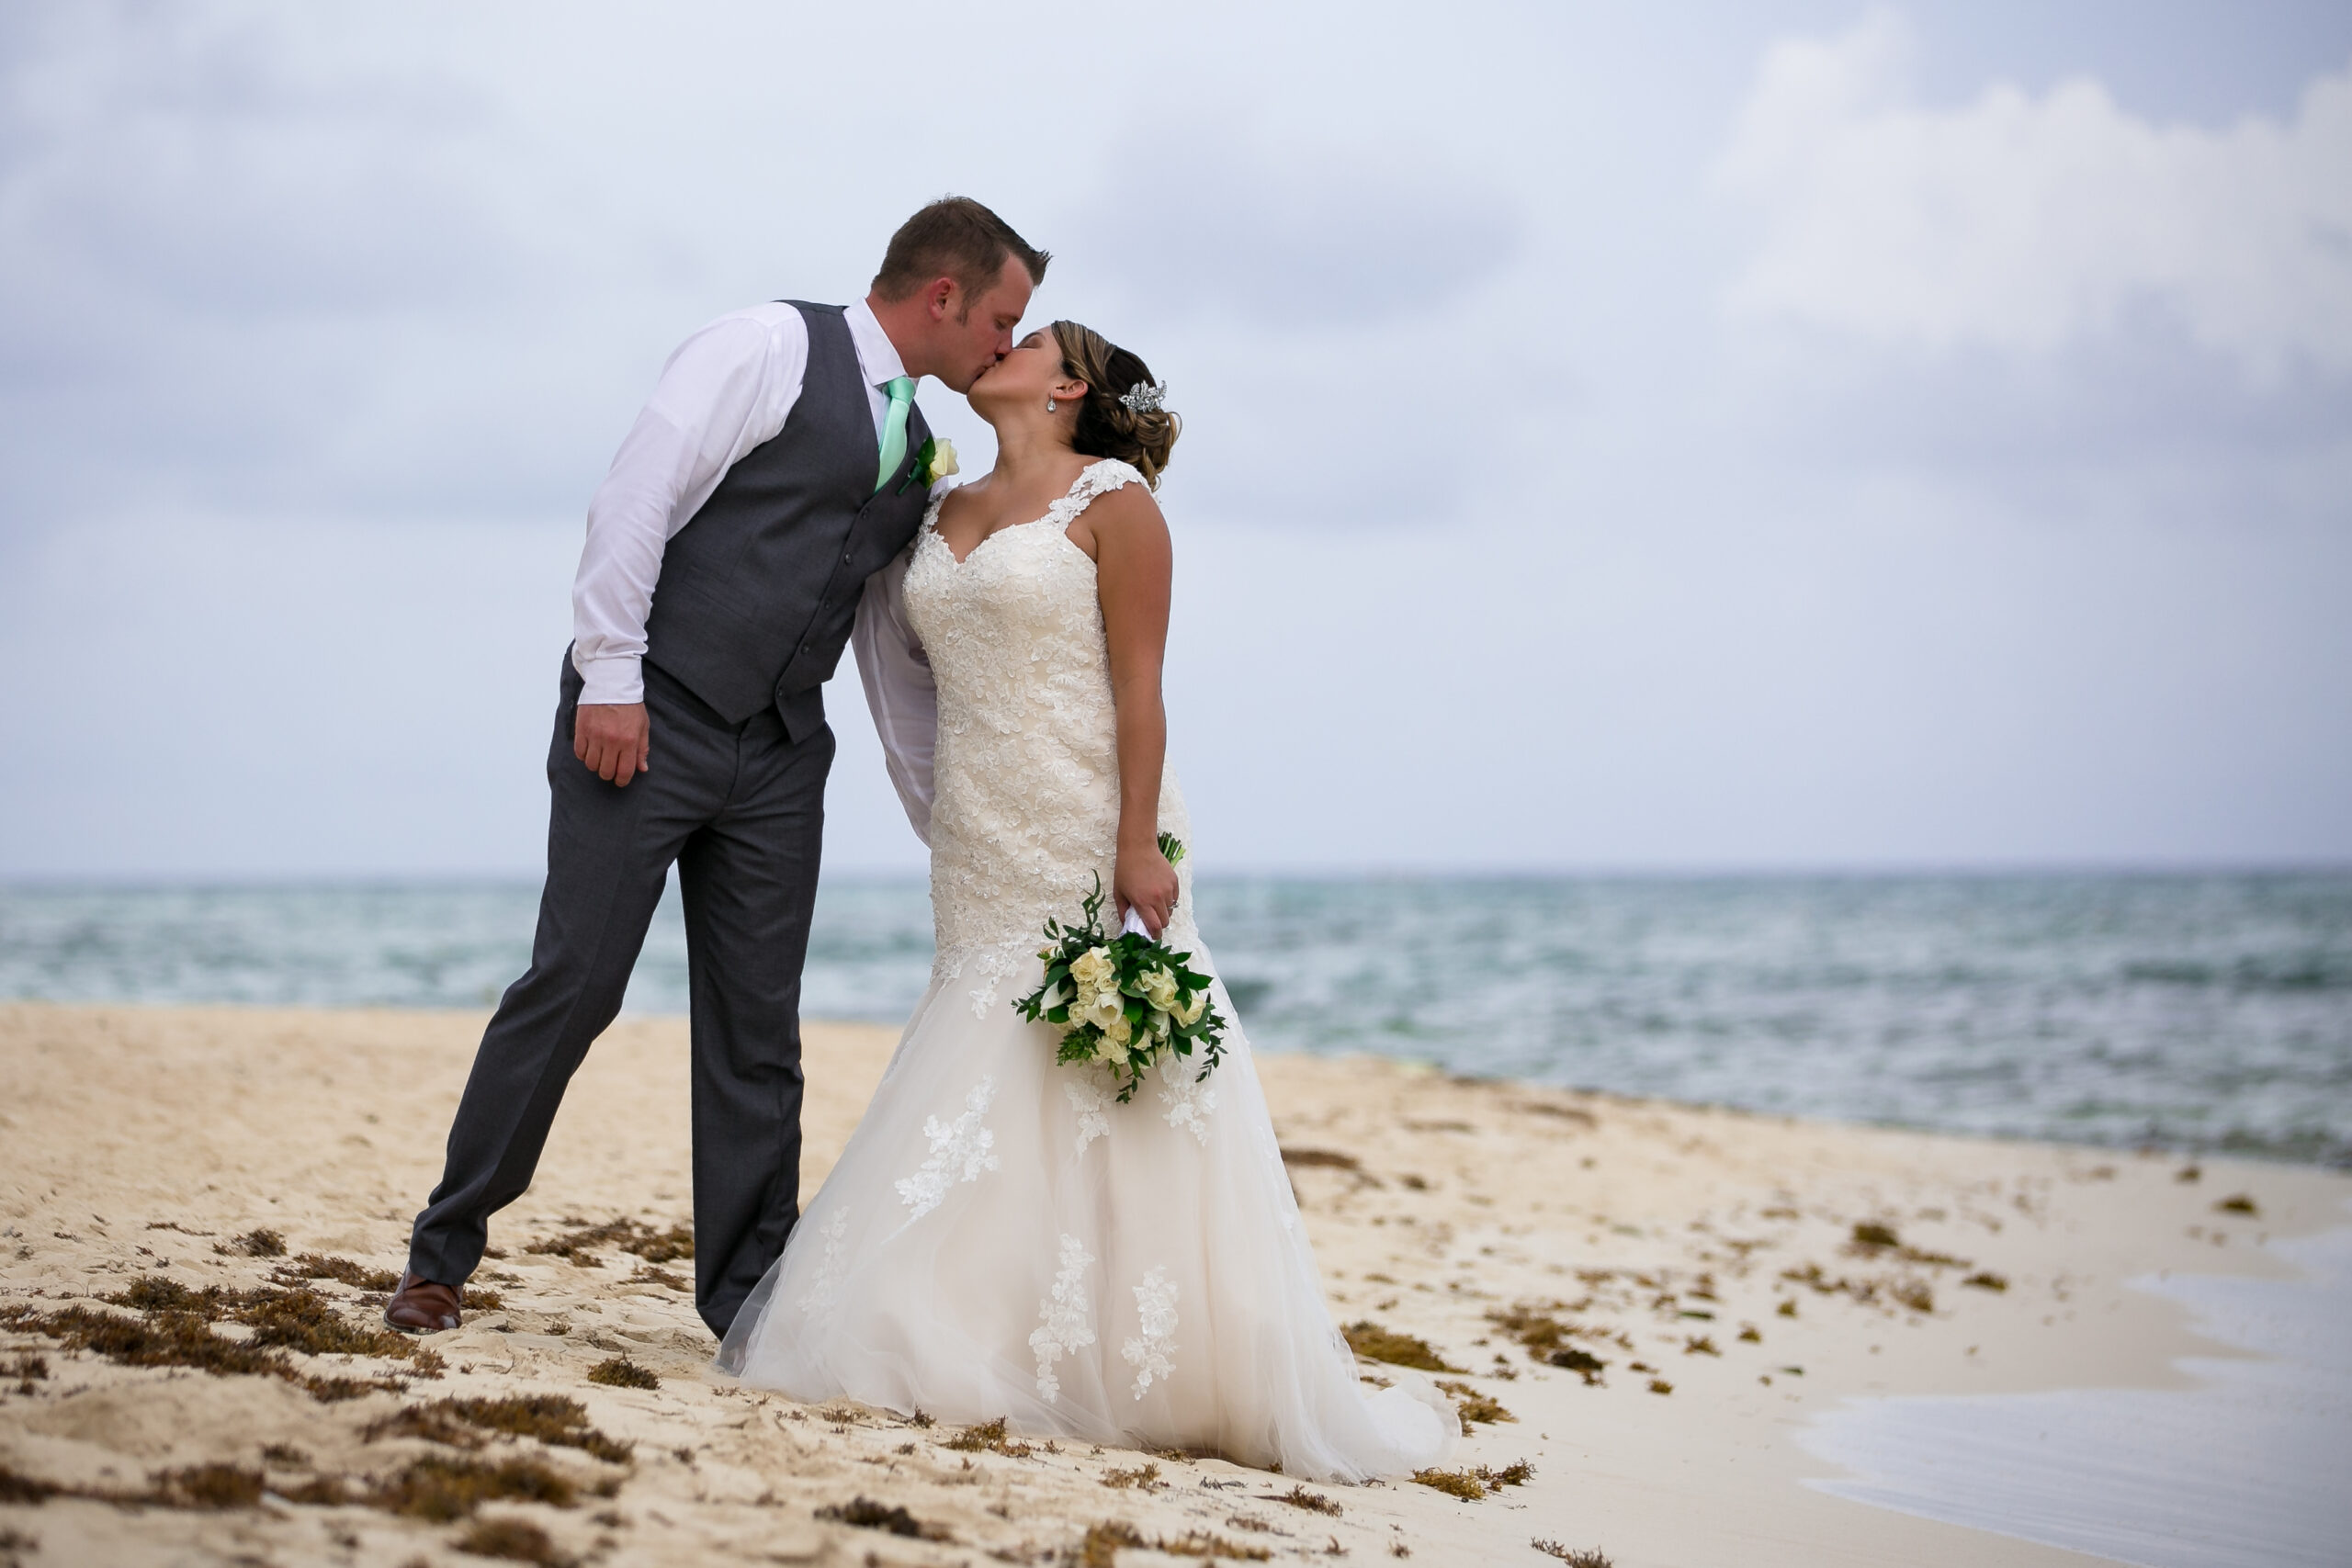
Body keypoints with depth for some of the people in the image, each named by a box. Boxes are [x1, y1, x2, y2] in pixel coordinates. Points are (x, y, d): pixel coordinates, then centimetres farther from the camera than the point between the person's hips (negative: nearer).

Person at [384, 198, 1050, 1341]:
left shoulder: (916, 450, 18)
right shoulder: (772, 347, -4)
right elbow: (635, 499, -12)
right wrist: (609, 679, -17)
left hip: (777, 756, 7)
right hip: (647, 723, -7)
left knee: (758, 1031, 6)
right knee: (572, 987, -5)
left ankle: (750, 1301, 13)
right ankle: (441, 1256, 8)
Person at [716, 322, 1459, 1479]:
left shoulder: (1112, 501, -5)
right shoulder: (950, 513, 15)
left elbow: (1140, 686, -11)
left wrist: (1139, 850, -17)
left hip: (1089, 852, -6)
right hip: (983, 864, 6)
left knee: (1113, 1113, -6)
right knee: (968, 1116, 4)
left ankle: (1162, 1372, 1)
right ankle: (970, 1352, 10)